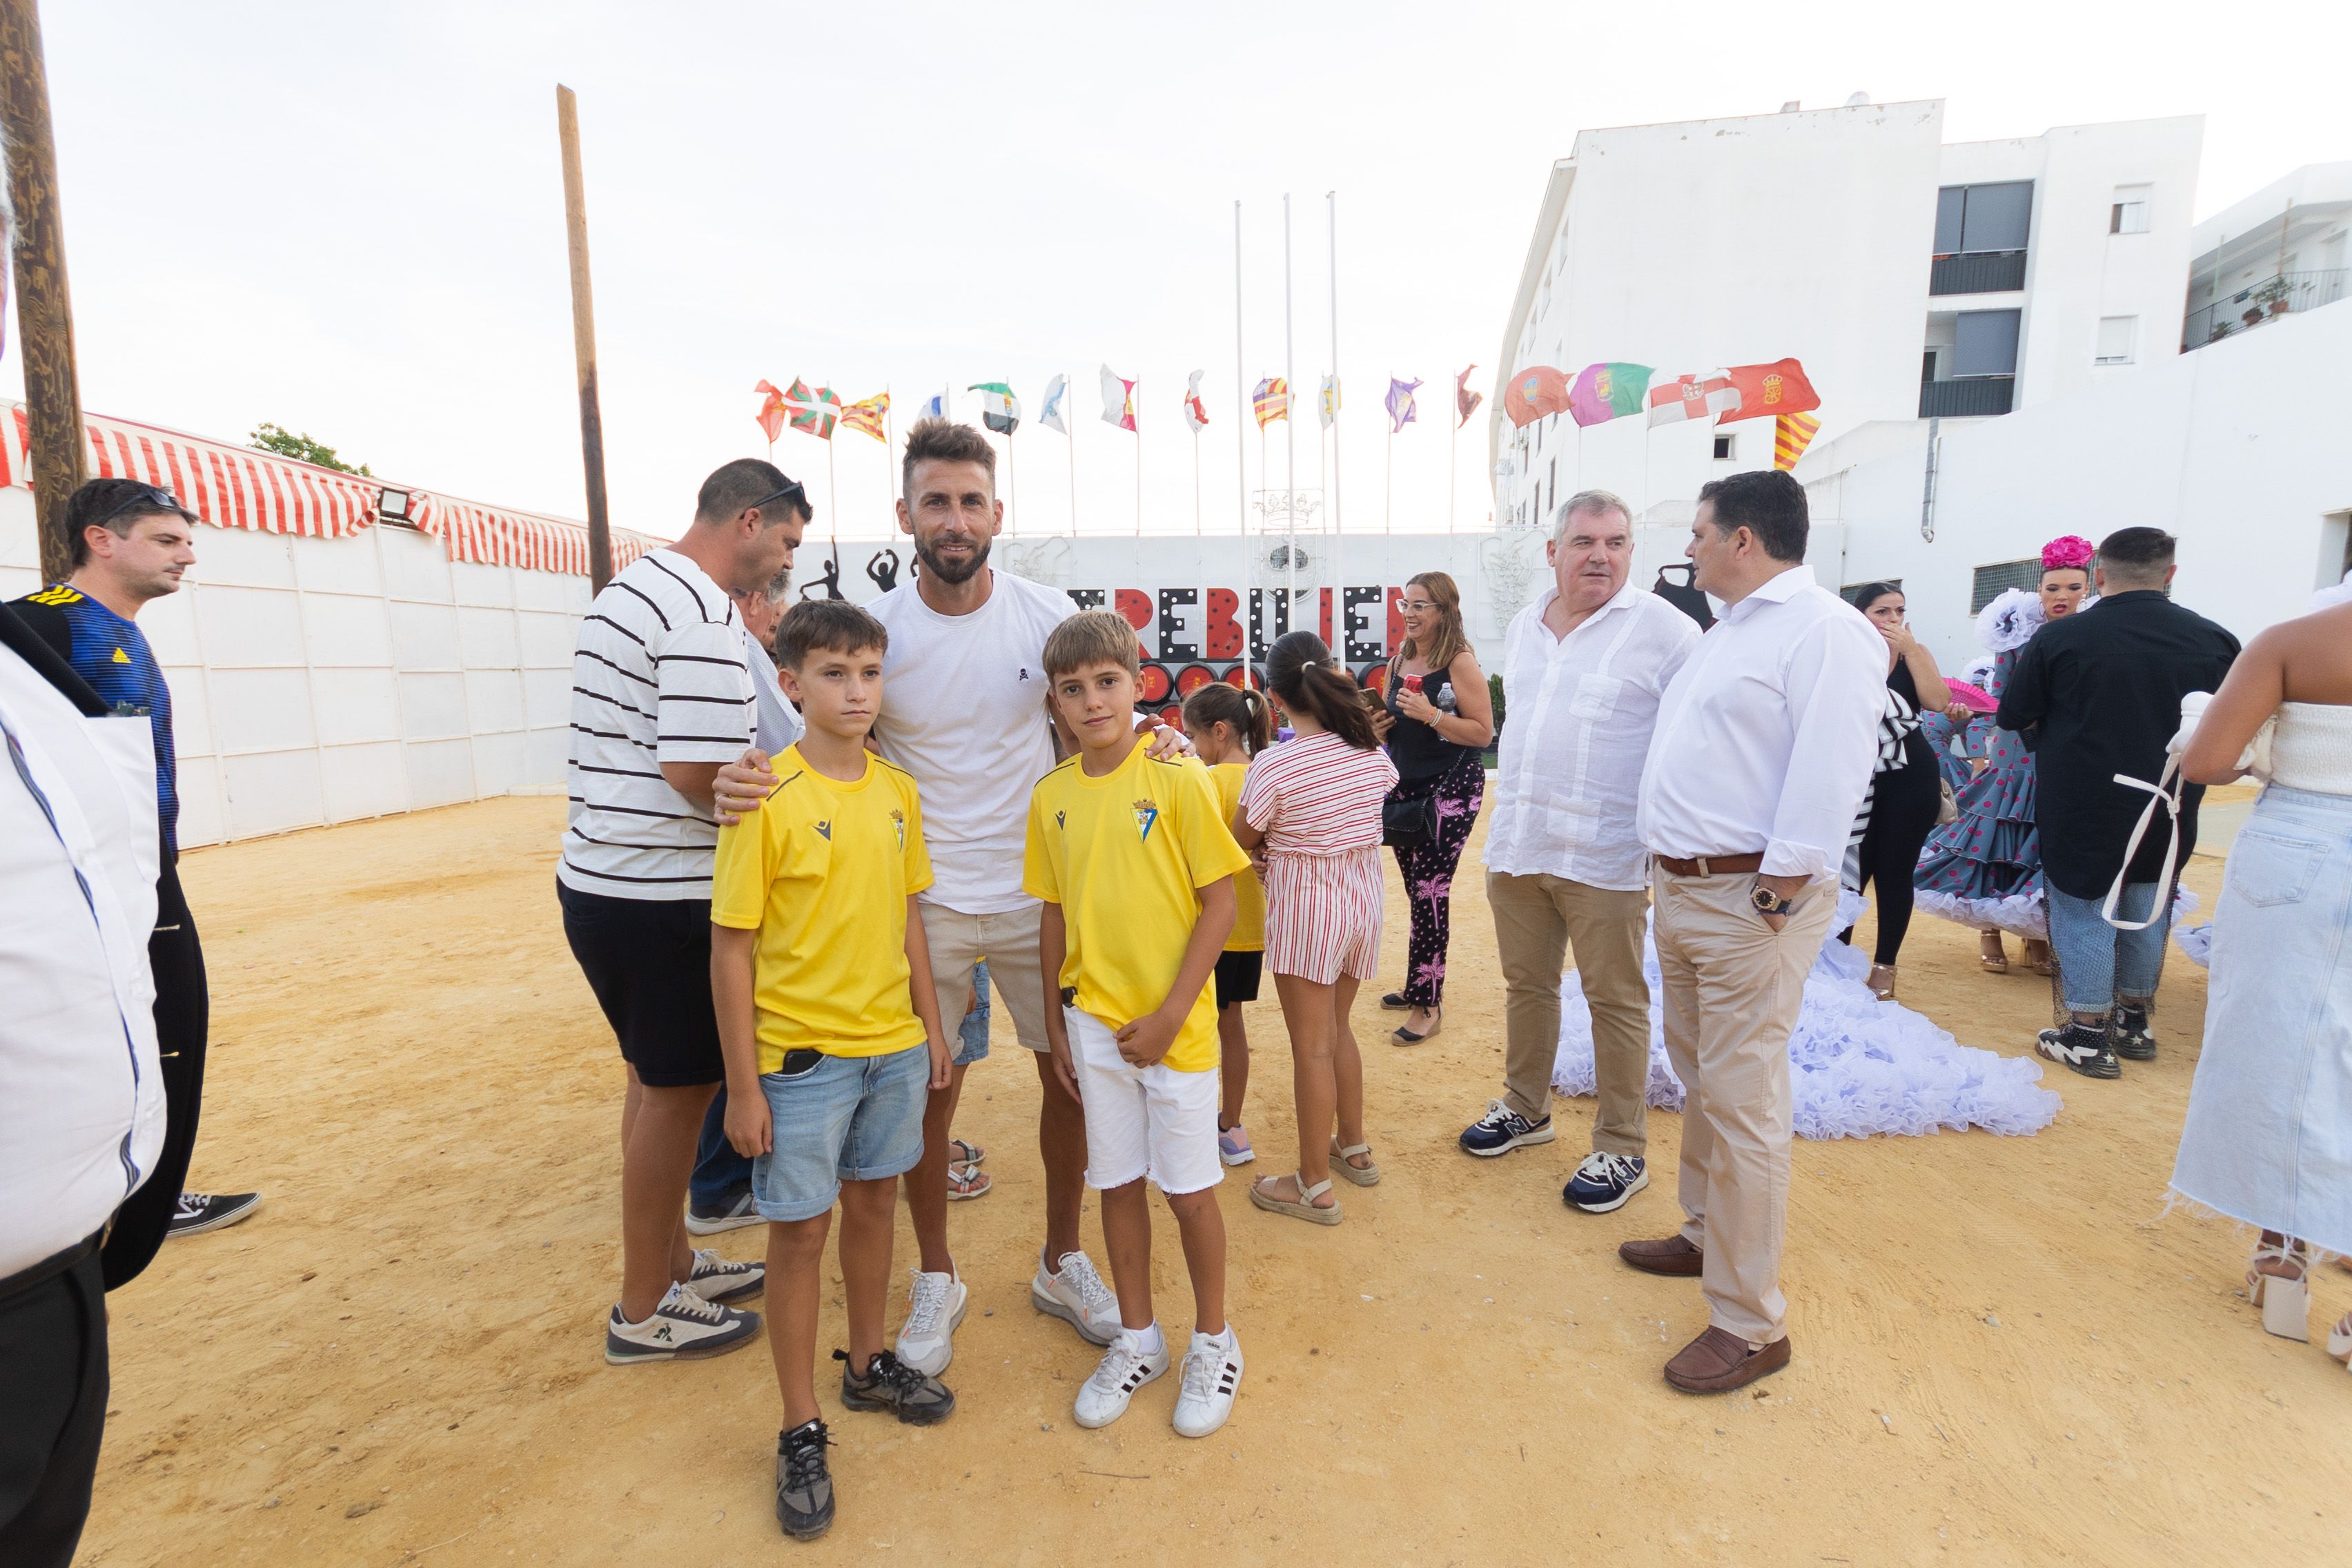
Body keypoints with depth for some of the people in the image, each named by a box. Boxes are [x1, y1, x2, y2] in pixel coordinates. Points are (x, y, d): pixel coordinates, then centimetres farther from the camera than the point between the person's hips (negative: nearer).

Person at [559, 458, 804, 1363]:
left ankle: (672, 1260, 36)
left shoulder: (627, 590, 15)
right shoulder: (703, 617, -19)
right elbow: (699, 772, -26)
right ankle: (646, 1313, 20)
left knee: (658, 1078, 20)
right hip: (660, 898, -10)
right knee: (678, 1090, 4)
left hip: (596, 876, 10)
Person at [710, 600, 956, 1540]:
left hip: (893, 1045, 5)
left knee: (873, 1203, 20)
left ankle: (868, 1366, 42)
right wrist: (742, 1086, -11)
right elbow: (731, 947, -12)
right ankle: (801, 1431, 28)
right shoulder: (765, 799, -15)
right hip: (800, 1053, -5)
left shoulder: (898, 791, 1)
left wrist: (931, 1028, 11)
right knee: (800, 1232, 9)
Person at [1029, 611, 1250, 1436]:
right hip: (1094, 1021, 4)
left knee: (1190, 1187, 9)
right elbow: (1054, 913, 8)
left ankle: (1213, 1342, 33)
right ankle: (1136, 1338, 37)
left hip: (1174, 1023, -3)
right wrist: (1055, 1023, 9)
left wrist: (1170, 1015, -14)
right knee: (1118, 1182, 16)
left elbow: (1220, 902, -11)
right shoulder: (1052, 796, 1)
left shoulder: (1177, 780, -12)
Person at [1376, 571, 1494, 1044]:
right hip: (1405, 787, 7)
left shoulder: (1460, 661, -11)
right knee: (1416, 889, 13)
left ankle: (1427, 1004, 2)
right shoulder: (1399, 660, 10)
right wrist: (1378, 724, 2)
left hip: (1451, 788, -7)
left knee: (1430, 892, -7)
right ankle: (1424, 983, 28)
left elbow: (1483, 731, -15)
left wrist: (1430, 714, -23)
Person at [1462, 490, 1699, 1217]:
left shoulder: (1664, 629, -9)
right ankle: (1525, 1109, 36)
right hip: (1516, 847, 6)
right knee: (1526, 984, 17)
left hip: (1604, 856, -6)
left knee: (1616, 1001, 6)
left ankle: (1622, 1150, 21)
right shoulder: (1523, 625, 11)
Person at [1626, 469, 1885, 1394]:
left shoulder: (1825, 632, -13)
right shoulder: (1728, 632, 18)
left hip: (1749, 900, -10)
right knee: (1701, 1083, 21)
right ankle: (1706, 1238, 39)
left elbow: (1829, 779, -21)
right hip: (1681, 889, 10)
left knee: (1742, 1107, -3)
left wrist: (1775, 900, -21)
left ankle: (1750, 1325, 10)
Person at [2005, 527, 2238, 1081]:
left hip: (2080, 811, -4)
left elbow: (2011, 716, -4)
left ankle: (2088, 1037, 10)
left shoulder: (2061, 637, -13)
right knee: (2146, 912, 17)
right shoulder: (2214, 640, -3)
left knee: (2084, 912, 5)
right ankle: (2134, 1024, 31)